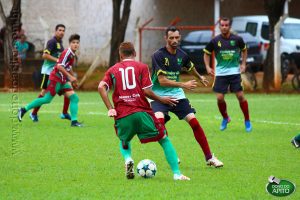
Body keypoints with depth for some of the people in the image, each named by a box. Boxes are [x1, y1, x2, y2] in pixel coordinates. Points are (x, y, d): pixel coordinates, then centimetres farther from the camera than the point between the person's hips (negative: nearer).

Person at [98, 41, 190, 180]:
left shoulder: (112, 70, 14)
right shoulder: (142, 67, 7)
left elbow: (101, 87, -2)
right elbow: (146, 91, -4)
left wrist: (110, 108, -2)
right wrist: (161, 100, 10)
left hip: (122, 116, 2)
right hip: (141, 112, -2)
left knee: (124, 142, 30)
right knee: (164, 140, 10)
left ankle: (128, 159, -3)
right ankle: (176, 173, -2)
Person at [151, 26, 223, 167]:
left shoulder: (182, 55, 1)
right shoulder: (158, 56, -17)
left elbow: (190, 67, 25)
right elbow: (162, 81, -24)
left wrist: (200, 78, 41)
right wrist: (183, 85, -30)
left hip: (176, 94, 5)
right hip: (159, 95, -5)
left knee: (194, 122, -7)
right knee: (159, 120, -30)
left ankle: (209, 158, 3)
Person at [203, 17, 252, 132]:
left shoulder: (237, 39, -4)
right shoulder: (215, 41, -4)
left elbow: (244, 50, 15)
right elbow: (206, 53, 10)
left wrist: (243, 64, 4)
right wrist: (207, 67, -1)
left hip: (235, 71, -1)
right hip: (220, 73, 1)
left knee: (240, 96, -7)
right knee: (219, 98, -5)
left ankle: (247, 121, 8)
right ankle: (225, 118, 21)